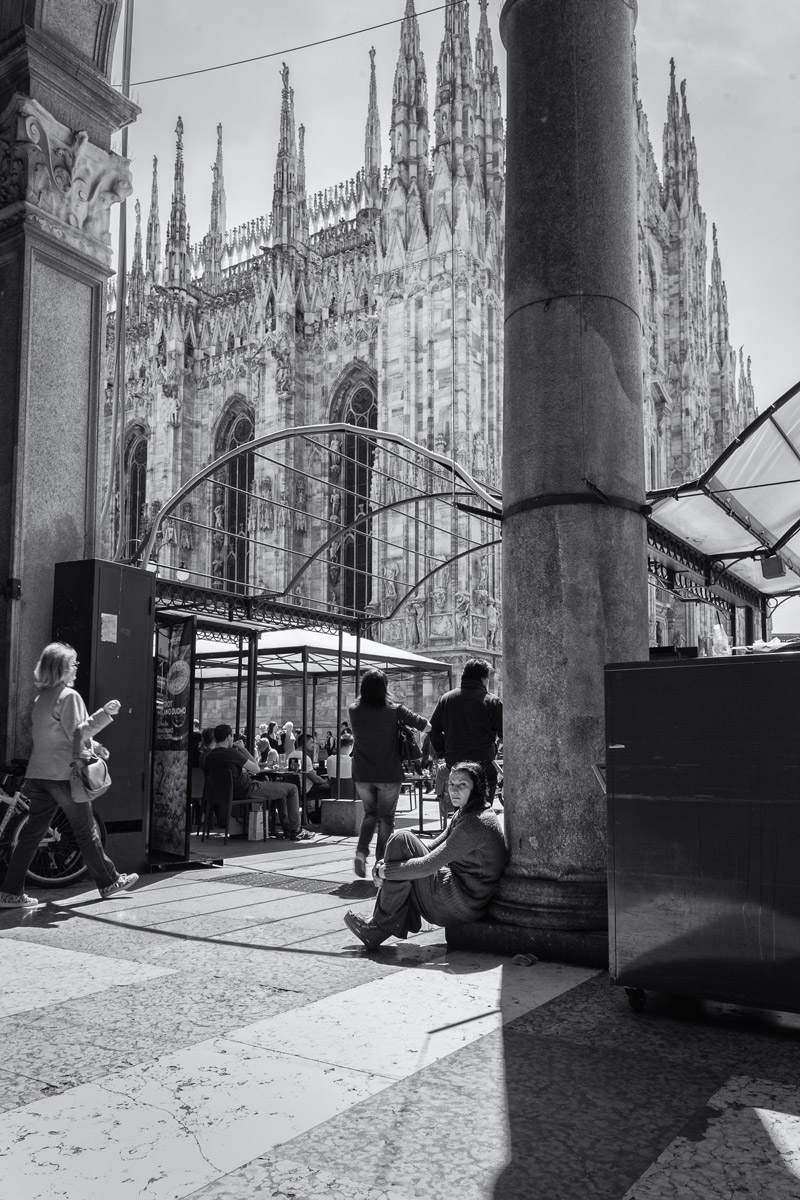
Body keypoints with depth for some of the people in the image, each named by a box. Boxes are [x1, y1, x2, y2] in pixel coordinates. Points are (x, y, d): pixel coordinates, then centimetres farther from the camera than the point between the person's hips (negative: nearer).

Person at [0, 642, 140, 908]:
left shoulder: (41, 698, 15)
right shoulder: (69, 695, -11)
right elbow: (76, 734, -16)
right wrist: (104, 713, -18)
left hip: (39, 774, 8)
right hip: (64, 774, -8)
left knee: (32, 832, 7)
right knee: (86, 831, 3)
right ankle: (108, 882, 15)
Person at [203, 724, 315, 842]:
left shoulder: (208, 757, 1)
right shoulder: (231, 753, -24)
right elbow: (257, 769, -13)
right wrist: (242, 748, -7)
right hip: (246, 791, -9)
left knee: (280, 788, 27)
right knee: (292, 789, 3)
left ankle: (287, 829, 29)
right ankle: (296, 831, 7)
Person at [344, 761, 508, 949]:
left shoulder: (477, 823, -21)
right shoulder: (464, 814, 12)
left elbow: (428, 865, -23)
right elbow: (432, 848, 12)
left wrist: (385, 871, -12)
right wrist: (386, 866, -2)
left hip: (463, 903, -10)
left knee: (402, 840, -12)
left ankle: (383, 925, -5)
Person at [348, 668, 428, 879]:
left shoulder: (354, 711, -6)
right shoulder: (394, 711, -12)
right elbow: (427, 726, -14)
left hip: (362, 775, 3)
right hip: (389, 775, -2)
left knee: (370, 813, 20)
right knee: (386, 817, 11)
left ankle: (361, 851, 0)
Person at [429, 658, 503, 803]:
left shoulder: (445, 699, 6)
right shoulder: (492, 702, -7)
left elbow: (433, 728, 10)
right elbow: (504, 733, -6)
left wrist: (442, 753, 15)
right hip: (483, 763, -4)